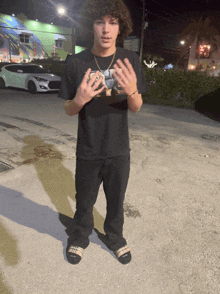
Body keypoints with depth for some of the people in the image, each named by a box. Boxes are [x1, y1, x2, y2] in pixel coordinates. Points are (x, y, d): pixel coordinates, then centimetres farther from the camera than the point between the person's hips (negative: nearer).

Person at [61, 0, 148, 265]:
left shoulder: (130, 60, -7)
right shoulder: (76, 63, -10)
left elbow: (136, 108, -5)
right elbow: (68, 110, -4)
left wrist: (131, 91, -28)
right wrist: (80, 100, -27)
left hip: (119, 150, 1)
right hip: (88, 151, -1)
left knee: (116, 200, 20)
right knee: (84, 201, 18)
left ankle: (115, 237, 48)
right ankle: (80, 237, 46)